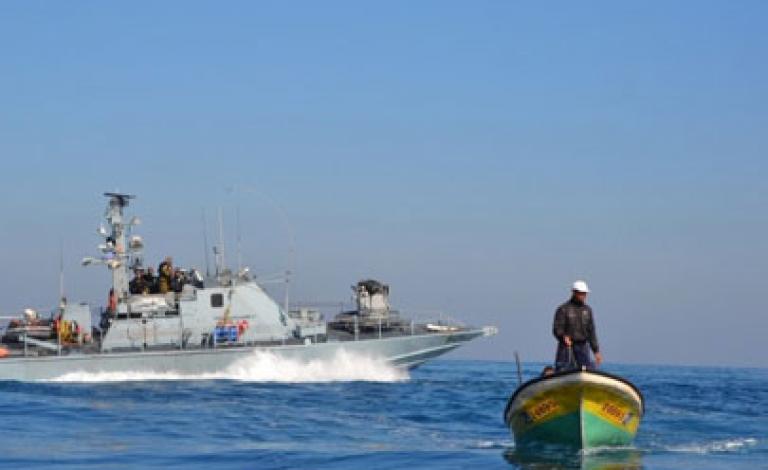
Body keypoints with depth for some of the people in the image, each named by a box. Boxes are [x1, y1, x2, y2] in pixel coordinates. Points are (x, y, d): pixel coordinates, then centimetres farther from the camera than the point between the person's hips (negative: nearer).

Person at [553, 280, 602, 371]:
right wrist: (563, 336, -31)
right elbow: (556, 329, -8)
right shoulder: (563, 309, -2)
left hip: (582, 347, 4)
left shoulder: (587, 310, 12)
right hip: (567, 347, -4)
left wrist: (596, 351, 12)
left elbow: (591, 332, 16)